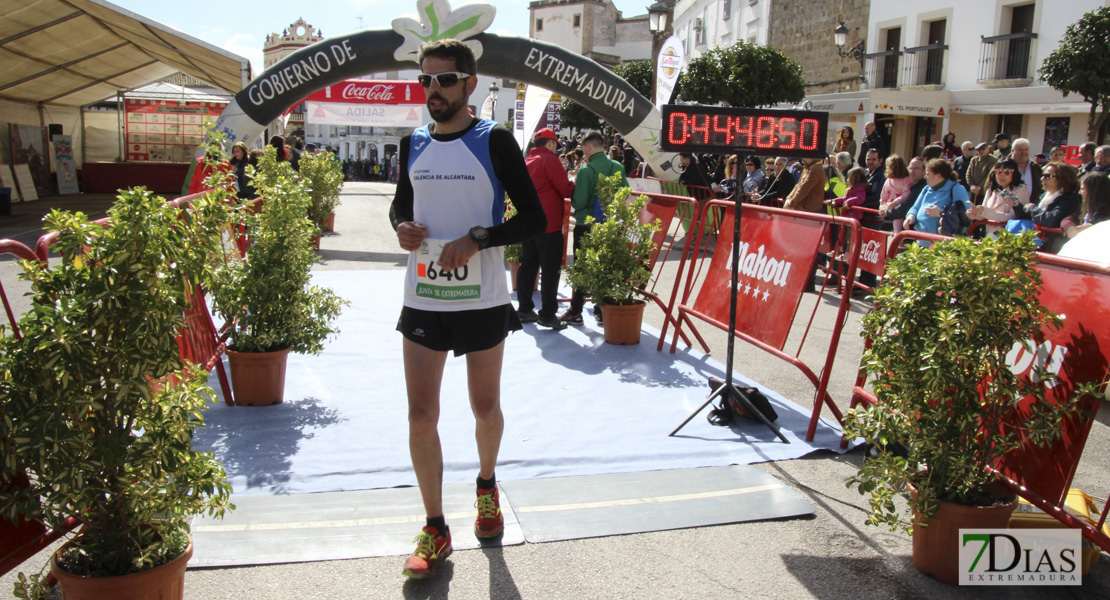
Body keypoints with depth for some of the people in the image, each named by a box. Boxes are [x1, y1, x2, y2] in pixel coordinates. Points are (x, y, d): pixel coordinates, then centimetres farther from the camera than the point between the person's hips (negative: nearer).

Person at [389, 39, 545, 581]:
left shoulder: (494, 141, -5)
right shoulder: (413, 144, 7)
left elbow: (534, 219, -7)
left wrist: (476, 239, -20)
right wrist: (401, 226, -3)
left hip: (482, 298, -3)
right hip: (422, 298, 3)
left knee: (485, 407, 13)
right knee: (420, 415, 0)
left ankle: (487, 484, 42)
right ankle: (435, 529, 15)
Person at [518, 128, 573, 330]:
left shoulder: (527, 161, 14)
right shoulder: (550, 160, -10)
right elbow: (566, 190, -13)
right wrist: (574, 182, 7)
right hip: (549, 224, -8)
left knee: (528, 266, 12)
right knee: (550, 270, -4)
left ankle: (524, 309, 18)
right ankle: (548, 315, -4)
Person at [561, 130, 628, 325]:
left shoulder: (586, 171, -16)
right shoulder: (618, 168, -1)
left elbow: (578, 203, -19)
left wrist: (573, 188, 0)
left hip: (586, 227, -4)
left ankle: (575, 312, 11)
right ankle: (603, 310, 17)